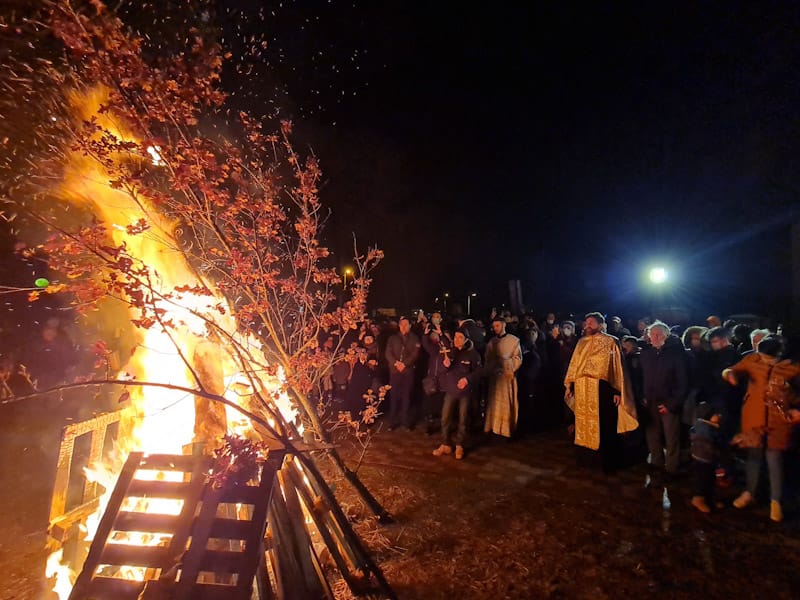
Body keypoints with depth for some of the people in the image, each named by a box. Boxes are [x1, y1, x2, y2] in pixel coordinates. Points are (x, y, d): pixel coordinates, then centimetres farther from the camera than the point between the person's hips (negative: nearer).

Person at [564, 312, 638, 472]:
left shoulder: (610, 341, -3)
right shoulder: (581, 342, 11)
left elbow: (617, 366, -6)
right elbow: (574, 364, 12)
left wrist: (618, 391, -11)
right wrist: (569, 386, 9)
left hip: (602, 389, -4)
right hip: (582, 390, 5)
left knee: (604, 426, 5)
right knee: (584, 424, 13)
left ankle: (607, 462, 19)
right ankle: (586, 457, 27)